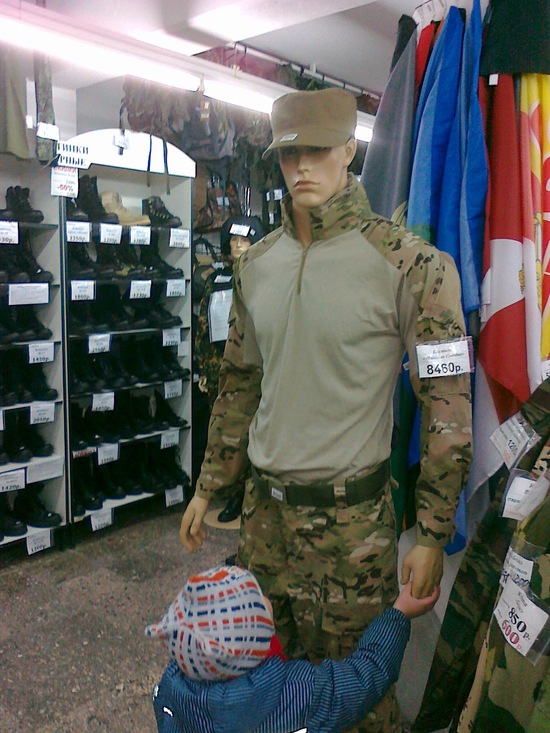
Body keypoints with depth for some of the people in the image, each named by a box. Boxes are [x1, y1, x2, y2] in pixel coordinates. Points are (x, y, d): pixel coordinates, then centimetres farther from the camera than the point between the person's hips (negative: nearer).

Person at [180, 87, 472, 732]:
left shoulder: (409, 264, -13)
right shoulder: (256, 264, 4)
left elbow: (447, 407, -11)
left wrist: (432, 535, -11)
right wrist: (208, 488, 15)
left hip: (352, 515, -5)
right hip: (263, 503, 5)